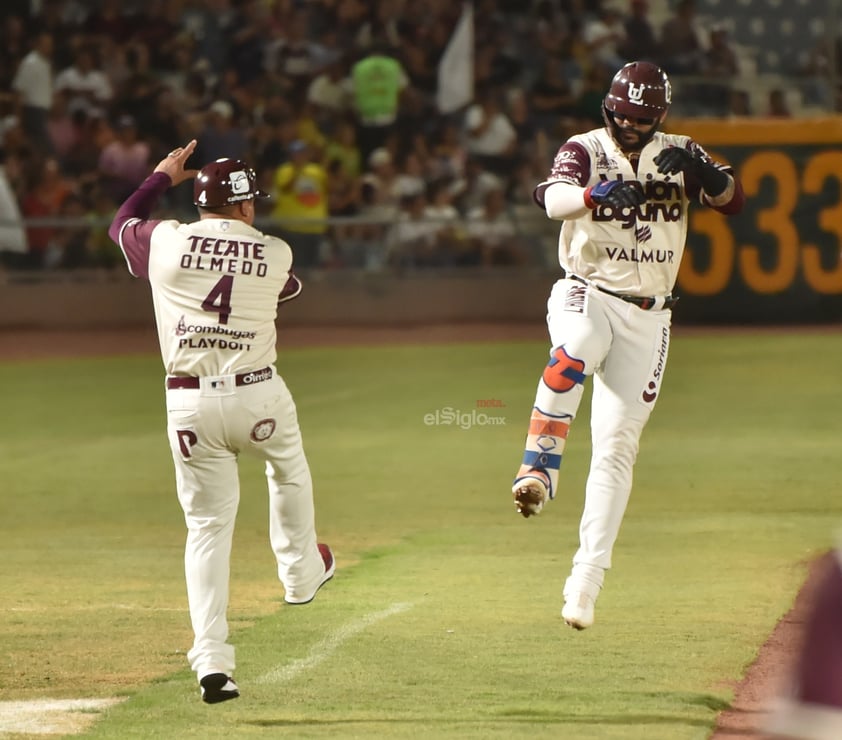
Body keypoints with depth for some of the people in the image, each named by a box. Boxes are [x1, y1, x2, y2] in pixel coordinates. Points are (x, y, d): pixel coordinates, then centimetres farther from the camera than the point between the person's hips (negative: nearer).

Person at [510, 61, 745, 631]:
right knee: (571, 354, -39)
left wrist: (701, 171, -26)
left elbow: (735, 201, -5)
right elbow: (553, 197, -24)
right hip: (587, 296, -2)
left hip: (648, 318, 2)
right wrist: (595, 193, -46)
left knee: (617, 445, -1)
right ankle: (540, 467, -37)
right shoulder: (586, 150, -4)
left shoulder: (678, 154, 5)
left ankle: (587, 578, 1)